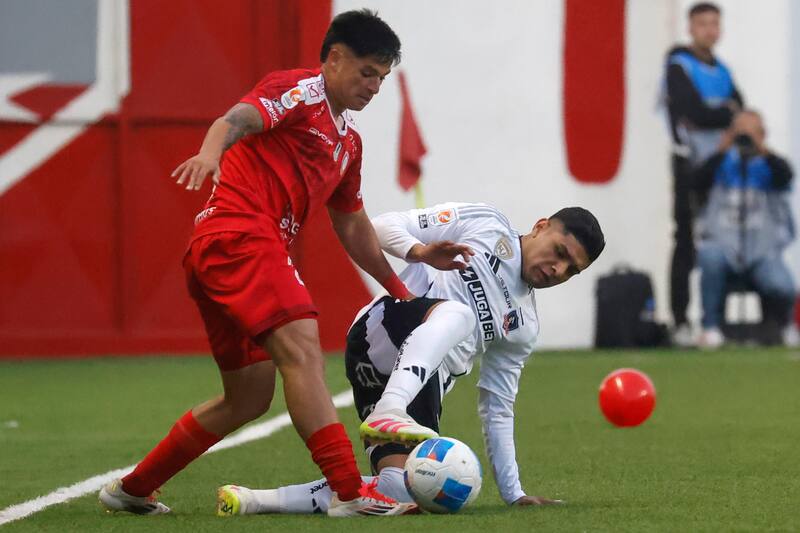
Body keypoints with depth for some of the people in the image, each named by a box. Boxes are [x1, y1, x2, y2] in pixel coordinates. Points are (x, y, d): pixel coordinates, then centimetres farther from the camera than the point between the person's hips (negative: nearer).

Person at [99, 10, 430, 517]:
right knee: (303, 353, -21)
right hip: (240, 233, -10)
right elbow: (238, 119, -23)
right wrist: (211, 151, -45)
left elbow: (354, 227, 33)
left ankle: (132, 489, 23)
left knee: (248, 399, 13)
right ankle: (351, 493, -31)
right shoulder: (299, 90, -3)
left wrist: (400, 290, 35)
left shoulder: (348, 139, 25)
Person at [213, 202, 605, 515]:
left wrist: (513, 494, 19)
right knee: (456, 313, -36)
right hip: (384, 335, -6)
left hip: (421, 385, 6)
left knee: (402, 490, -21)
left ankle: (253, 501, -12)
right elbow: (383, 228, 6)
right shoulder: (484, 224, 10)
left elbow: (496, 408, 25)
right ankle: (387, 415, -58)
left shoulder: (523, 327, 24)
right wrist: (420, 251, -16)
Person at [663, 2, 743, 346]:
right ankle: (680, 322, -8)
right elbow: (695, 112, -16)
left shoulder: (721, 71, 18)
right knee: (687, 244, -8)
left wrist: (714, 114, -9)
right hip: (691, 166, -6)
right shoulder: (679, 65, -4)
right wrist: (728, 113, -2)